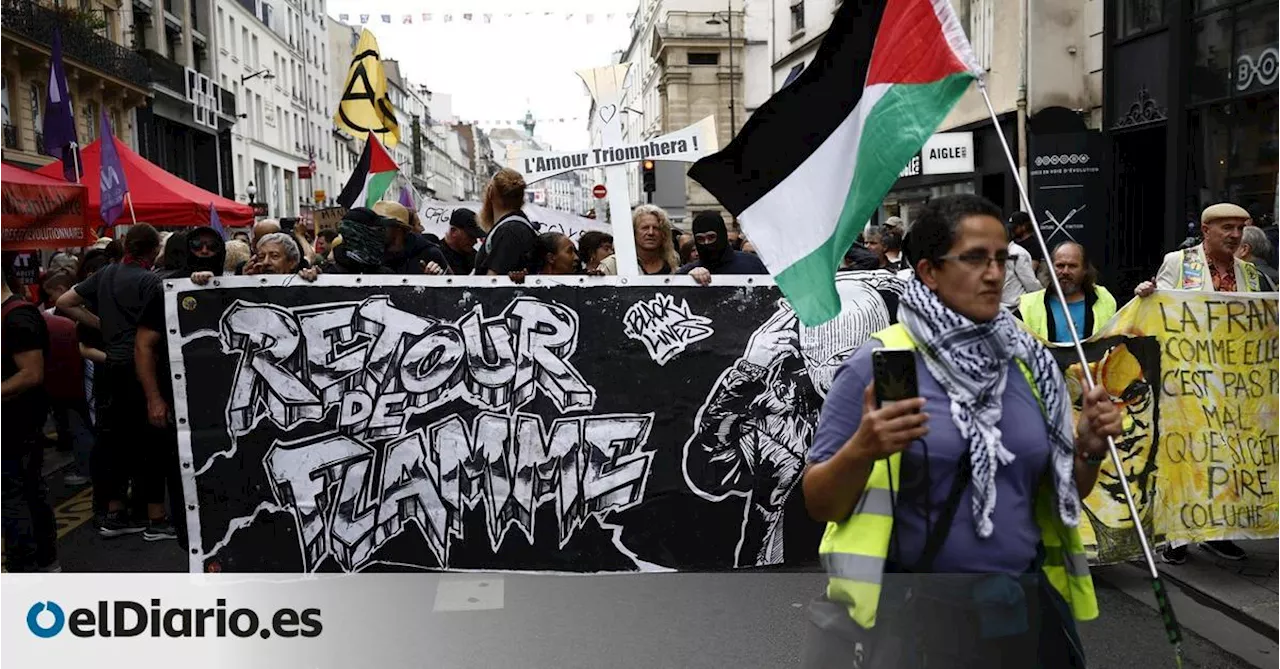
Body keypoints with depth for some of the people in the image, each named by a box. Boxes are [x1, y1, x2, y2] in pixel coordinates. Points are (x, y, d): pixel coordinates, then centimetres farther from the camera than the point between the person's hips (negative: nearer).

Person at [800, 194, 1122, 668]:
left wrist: (1089, 450, -6)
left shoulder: (1031, 364, 5)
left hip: (1025, 605, 5)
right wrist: (862, 450, -27)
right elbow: (819, 504, -10)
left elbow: (1064, 494, 13)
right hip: (910, 612, -4)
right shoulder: (877, 363, -10)